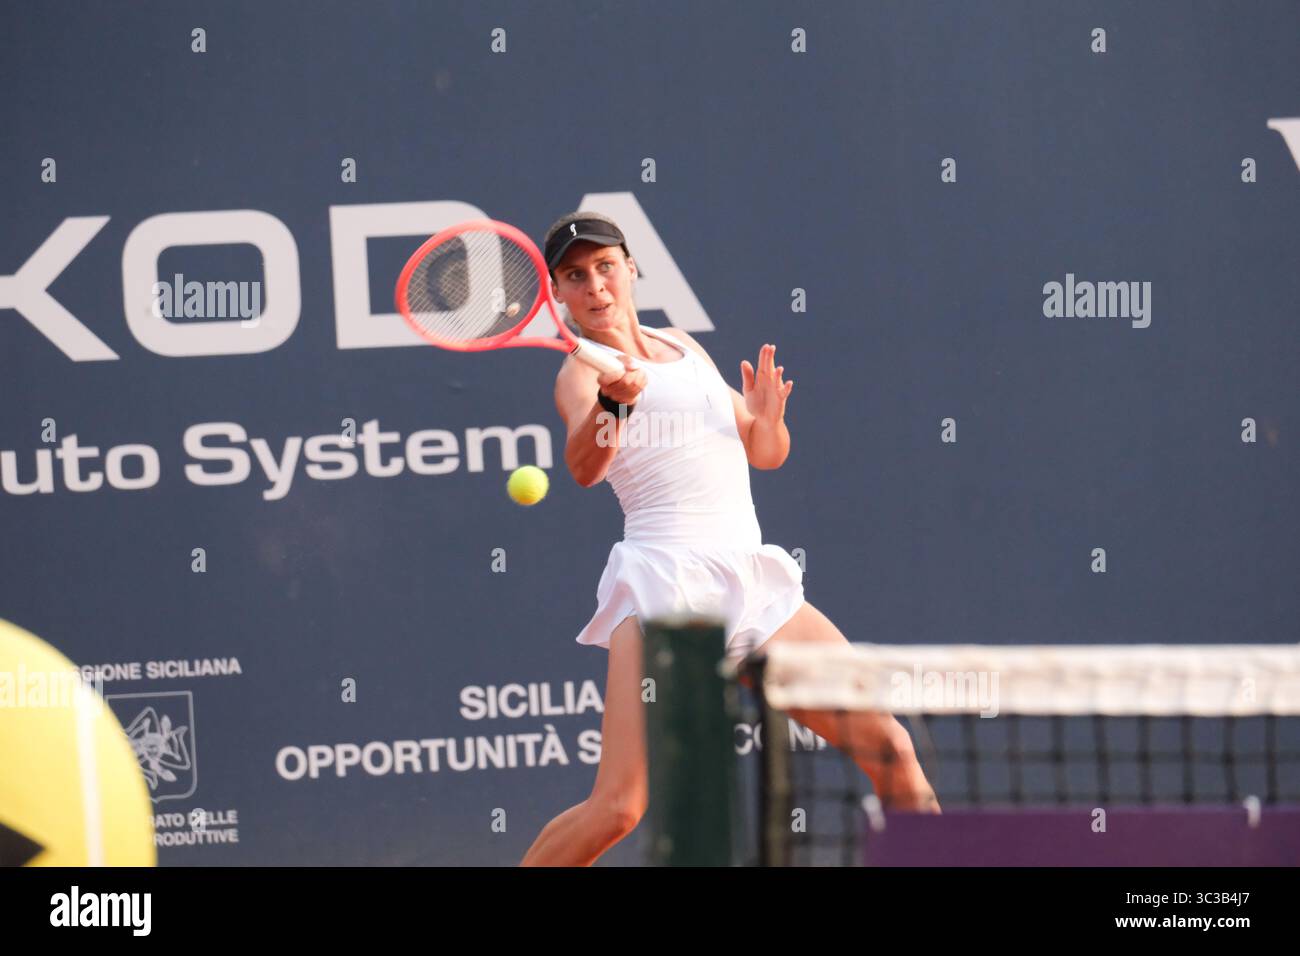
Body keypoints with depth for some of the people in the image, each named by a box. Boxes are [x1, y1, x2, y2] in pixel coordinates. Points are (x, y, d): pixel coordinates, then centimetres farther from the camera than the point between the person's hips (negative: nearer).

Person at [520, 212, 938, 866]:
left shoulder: (683, 347, 20)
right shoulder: (581, 374, -1)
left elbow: (766, 454, 26)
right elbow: (584, 467, -22)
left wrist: (767, 417, 3)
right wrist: (613, 400, -42)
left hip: (754, 585, 6)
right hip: (666, 584, -6)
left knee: (890, 751, -1)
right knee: (616, 810, -18)